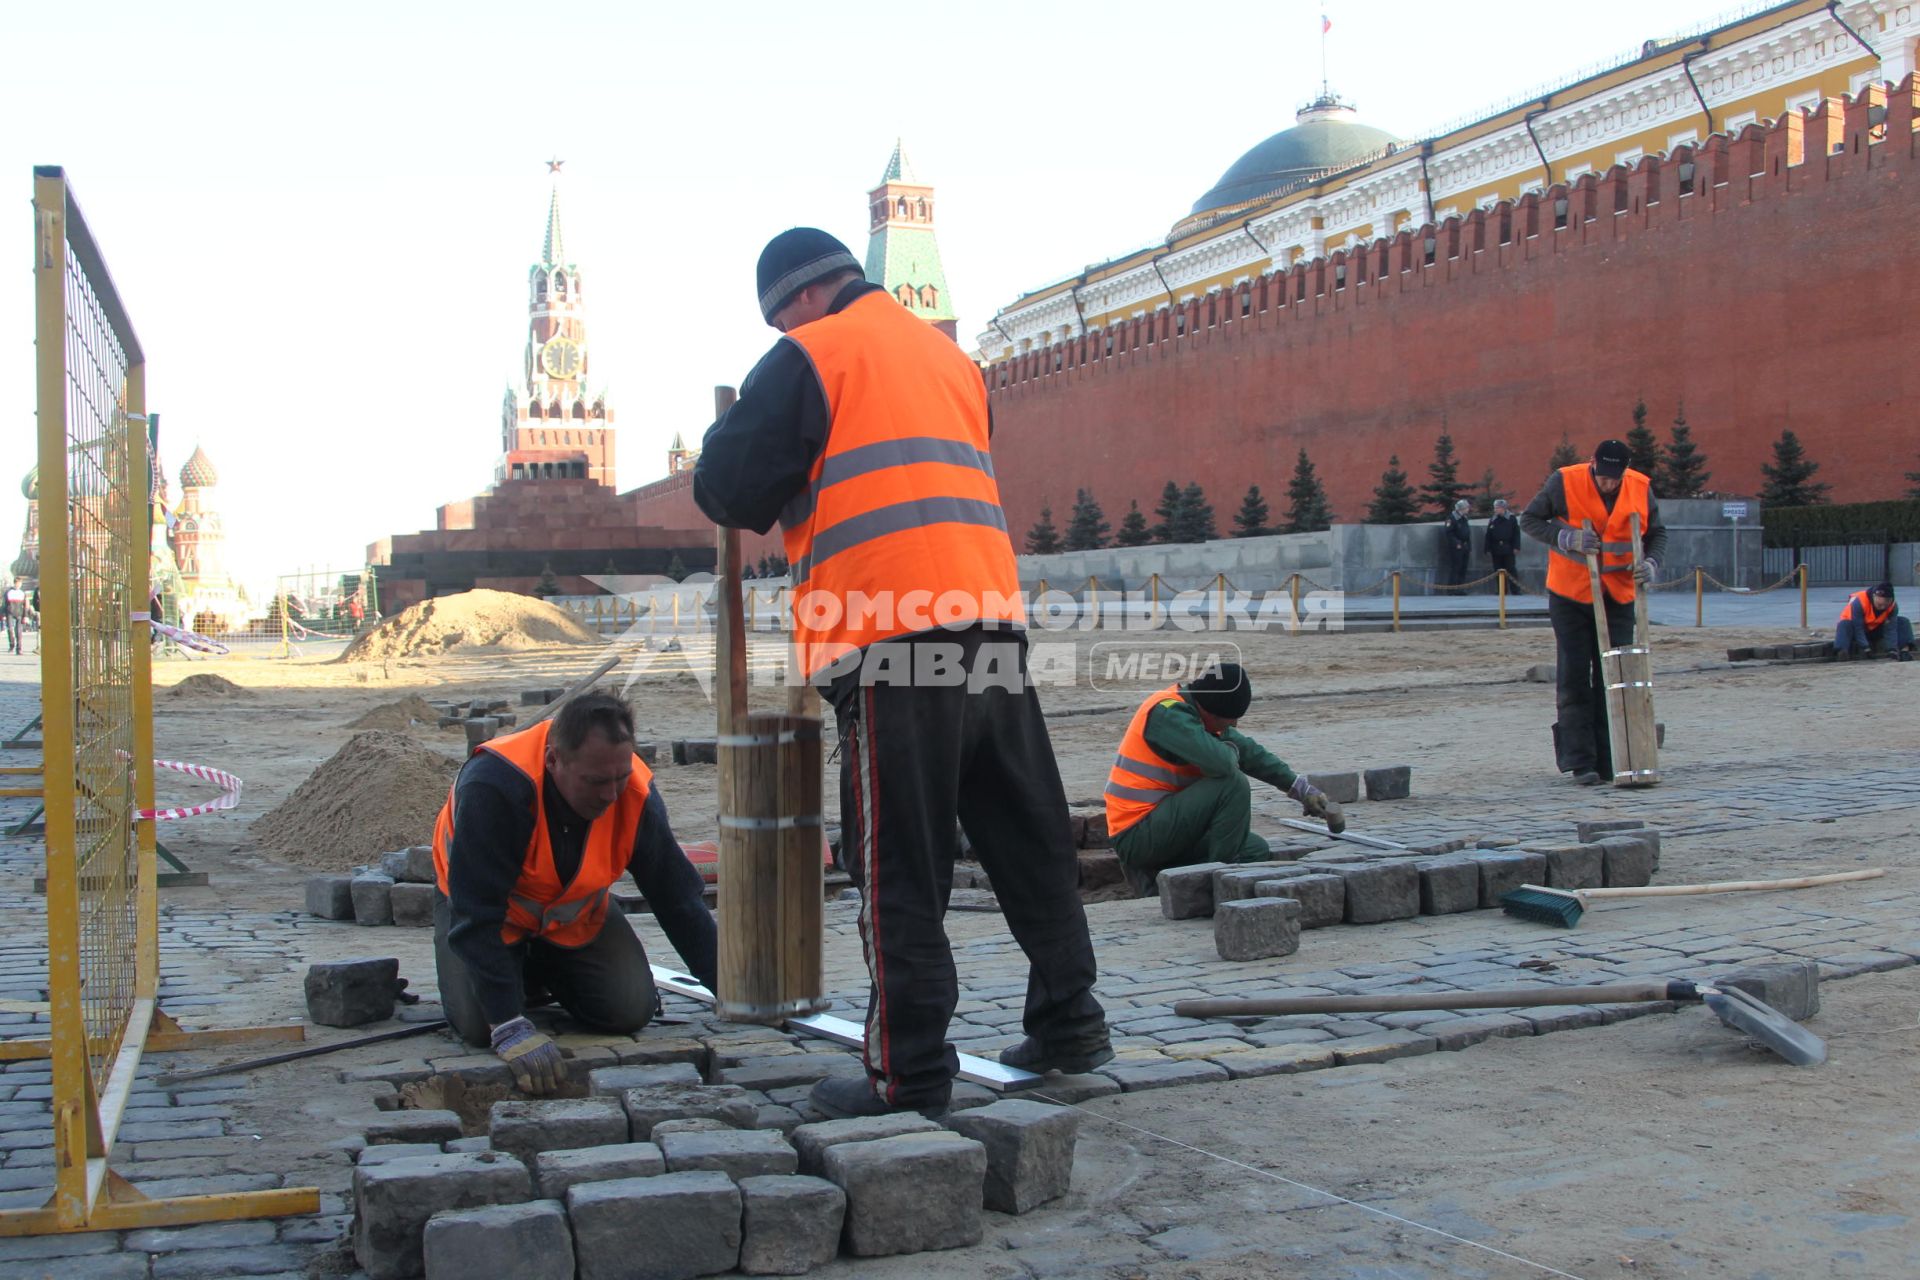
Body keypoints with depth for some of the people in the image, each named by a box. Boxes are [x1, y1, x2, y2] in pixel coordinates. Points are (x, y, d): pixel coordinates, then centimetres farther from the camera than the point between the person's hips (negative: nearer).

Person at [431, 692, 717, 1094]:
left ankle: (544, 974, 18)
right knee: (477, 1024, -23)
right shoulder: (491, 787, -40)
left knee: (632, 1010, -12)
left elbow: (679, 898, -14)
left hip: (577, 913, 3)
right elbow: (477, 914, -38)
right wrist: (509, 1027, -41)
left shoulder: (636, 795, -26)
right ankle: (519, 979, 13)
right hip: (489, 909, -3)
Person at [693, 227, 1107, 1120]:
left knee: (899, 868, -3)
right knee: (1030, 840, 14)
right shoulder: (948, 356, 24)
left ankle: (909, 1073, 0)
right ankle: (1069, 1024, 21)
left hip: (888, 644, -7)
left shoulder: (811, 357, 2)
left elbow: (729, 491, -3)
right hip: (993, 622, 7)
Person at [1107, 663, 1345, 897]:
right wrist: (1231, 750, -8)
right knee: (1232, 784, -21)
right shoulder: (1168, 713, -20)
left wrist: (1303, 789, 10)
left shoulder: (1193, 711, 9)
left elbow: (1249, 752, 15)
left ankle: (1155, 875, 10)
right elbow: (1220, 763, -32)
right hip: (1136, 833, -10)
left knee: (1255, 850, 13)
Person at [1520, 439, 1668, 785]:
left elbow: (1657, 532, 10)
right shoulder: (1564, 482, -13)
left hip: (1619, 598, 2)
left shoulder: (1642, 488, -4)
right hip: (1570, 596, -2)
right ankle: (1580, 761, 1)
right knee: (1574, 679, -2)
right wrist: (1567, 538, -21)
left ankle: (1609, 762, 8)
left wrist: (1650, 563, -10)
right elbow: (1529, 520, -5)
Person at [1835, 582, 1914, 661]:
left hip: (1875, 631, 4)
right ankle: (1842, 652, -53)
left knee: (1903, 622, -12)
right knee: (1845, 625, -37)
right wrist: (1865, 648, -40)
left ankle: (1905, 651, -28)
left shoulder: (1893, 606, -18)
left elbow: (1890, 630, -22)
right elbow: (1858, 628, -33)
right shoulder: (1859, 602, -32)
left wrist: (1892, 649, -35)